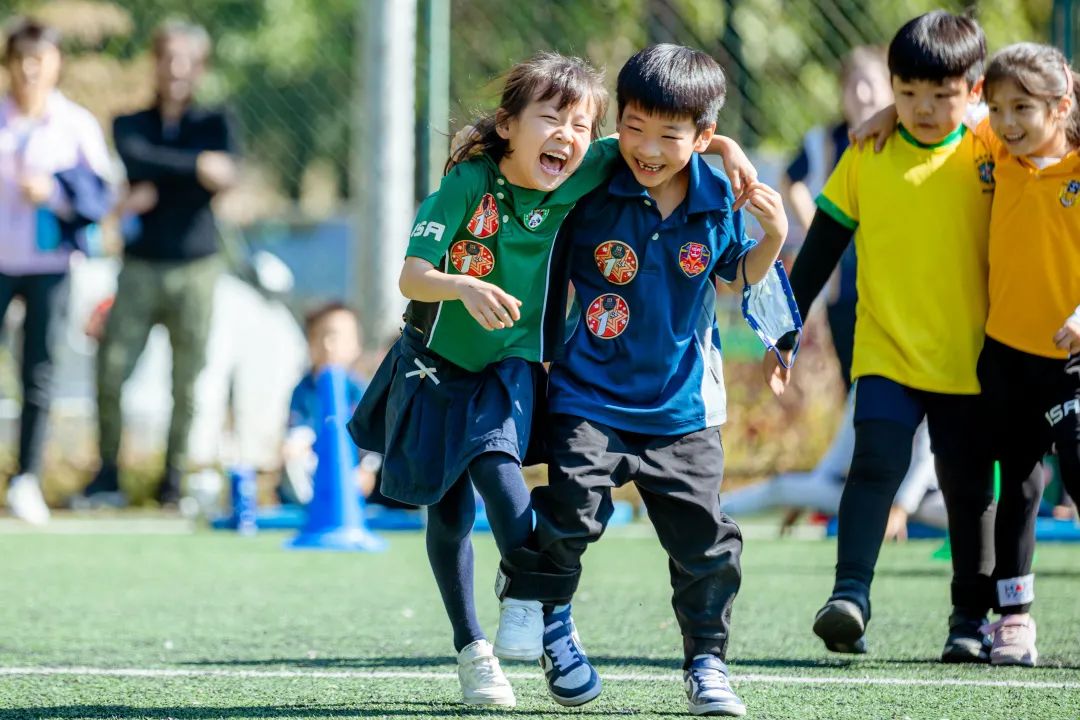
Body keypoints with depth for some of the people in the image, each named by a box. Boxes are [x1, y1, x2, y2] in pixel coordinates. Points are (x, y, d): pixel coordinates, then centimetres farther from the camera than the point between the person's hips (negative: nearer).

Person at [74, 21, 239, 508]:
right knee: (112, 369, -9)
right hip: (140, 266, 1)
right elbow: (135, 157, -13)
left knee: (188, 380, -1)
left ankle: (174, 479, 8)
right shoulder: (131, 123, 10)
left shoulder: (213, 125, 8)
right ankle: (108, 476, -1)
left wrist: (154, 187, -18)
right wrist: (196, 166, -16)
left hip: (194, 268, 0)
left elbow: (224, 177, -12)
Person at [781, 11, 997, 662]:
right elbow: (823, 246, 7)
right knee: (877, 464, -18)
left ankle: (972, 621, 17)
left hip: (968, 361, 0)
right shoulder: (866, 156, 0)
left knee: (970, 487, 7)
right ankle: (850, 596, -22)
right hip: (886, 354, 0)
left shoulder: (988, 157, -2)